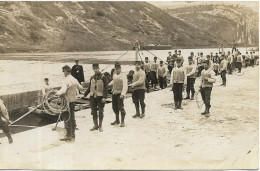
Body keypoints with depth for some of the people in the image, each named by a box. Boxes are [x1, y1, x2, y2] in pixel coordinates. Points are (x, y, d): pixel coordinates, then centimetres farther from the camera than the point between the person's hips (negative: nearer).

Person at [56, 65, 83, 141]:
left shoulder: (66, 81, -18)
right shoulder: (74, 80, 7)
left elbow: (63, 91, -31)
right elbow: (80, 88, 19)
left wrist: (58, 93, -13)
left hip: (68, 101, -8)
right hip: (73, 100, 8)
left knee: (67, 118, -2)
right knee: (72, 117, 16)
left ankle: (68, 135, 1)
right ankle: (72, 133, 25)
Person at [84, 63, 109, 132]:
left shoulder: (103, 77, -6)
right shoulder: (92, 77, 10)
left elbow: (106, 88, -11)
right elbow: (89, 87, 17)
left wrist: (105, 97, -19)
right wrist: (84, 95, 13)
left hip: (100, 97, -5)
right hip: (93, 96, 5)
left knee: (100, 112, 3)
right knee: (93, 111, 8)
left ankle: (100, 126, 13)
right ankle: (95, 125, 19)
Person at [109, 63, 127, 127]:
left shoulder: (123, 75, -14)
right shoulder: (115, 74, 10)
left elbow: (125, 86, -23)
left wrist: (123, 94, -32)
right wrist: (109, 84, 18)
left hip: (120, 93, -8)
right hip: (114, 92, 8)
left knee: (121, 107, -7)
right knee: (114, 107, 14)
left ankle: (122, 121, 5)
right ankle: (117, 120, 30)